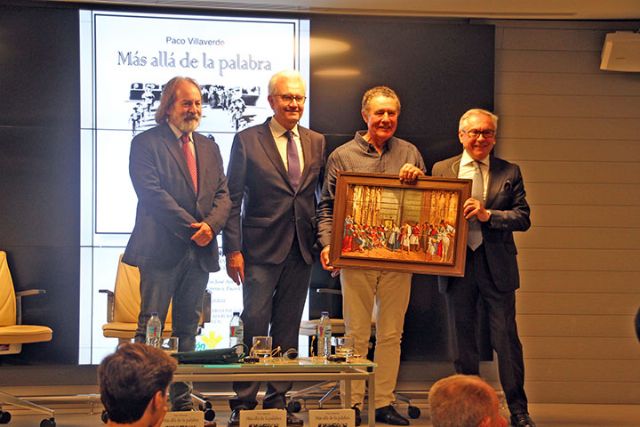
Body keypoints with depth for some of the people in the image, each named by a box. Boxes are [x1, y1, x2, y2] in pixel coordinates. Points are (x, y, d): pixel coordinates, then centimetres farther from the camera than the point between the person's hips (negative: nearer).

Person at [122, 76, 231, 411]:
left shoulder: (209, 147, 18)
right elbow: (153, 193, -12)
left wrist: (210, 225, -9)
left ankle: (182, 398, 14)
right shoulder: (146, 143, -1)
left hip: (200, 251, 6)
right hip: (162, 249, -6)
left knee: (188, 329, 9)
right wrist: (191, 228, -16)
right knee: (150, 328, -4)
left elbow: (223, 194, 11)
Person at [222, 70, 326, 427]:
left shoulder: (317, 142, 11)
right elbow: (233, 199, -3)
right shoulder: (247, 141, -1)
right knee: (255, 324, -5)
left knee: (288, 327, 9)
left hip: (302, 250, 4)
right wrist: (233, 249, -10)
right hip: (261, 249, -4)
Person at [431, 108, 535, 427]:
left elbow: (523, 218, -2)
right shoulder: (442, 170, 8)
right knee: (462, 339, 9)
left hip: (497, 266, -1)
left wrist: (487, 214, -16)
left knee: (506, 338, 0)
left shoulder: (509, 173, 5)